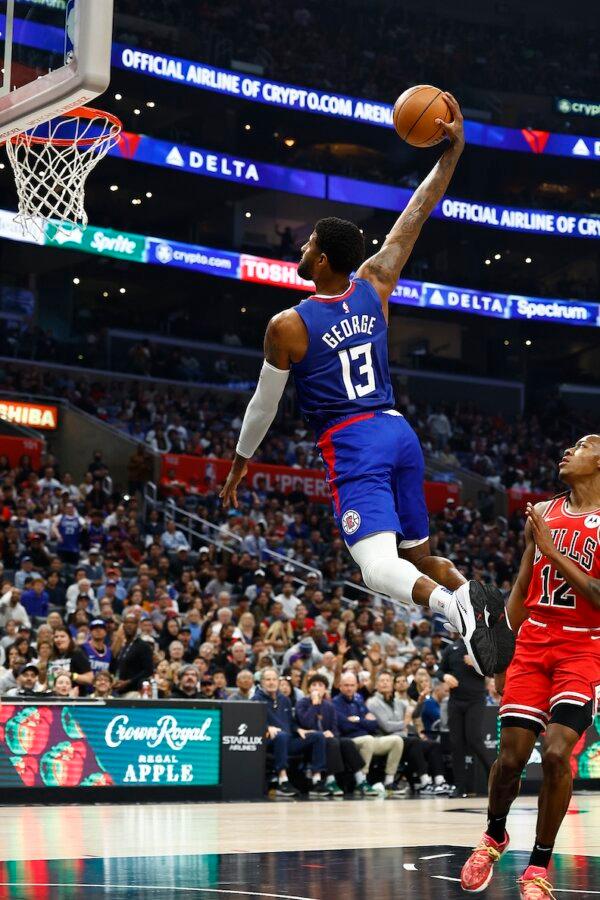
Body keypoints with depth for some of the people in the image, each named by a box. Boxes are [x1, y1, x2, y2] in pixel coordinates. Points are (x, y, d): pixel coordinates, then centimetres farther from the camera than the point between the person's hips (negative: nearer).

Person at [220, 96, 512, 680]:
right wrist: (451, 151, 6)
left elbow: (264, 406, 3)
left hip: (352, 447, -6)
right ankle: (472, 595, -12)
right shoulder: (375, 286, 5)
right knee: (419, 557, 17)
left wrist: (241, 462, 19)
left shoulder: (288, 326, -7)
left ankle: (451, 604, -45)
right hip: (399, 433, 6)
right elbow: (417, 214, 11)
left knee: (379, 569, -17)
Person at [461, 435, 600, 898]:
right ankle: (494, 836, 31)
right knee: (511, 757, 2)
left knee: (557, 753, -17)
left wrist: (552, 551, -17)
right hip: (533, 642, 4)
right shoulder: (542, 513, 9)